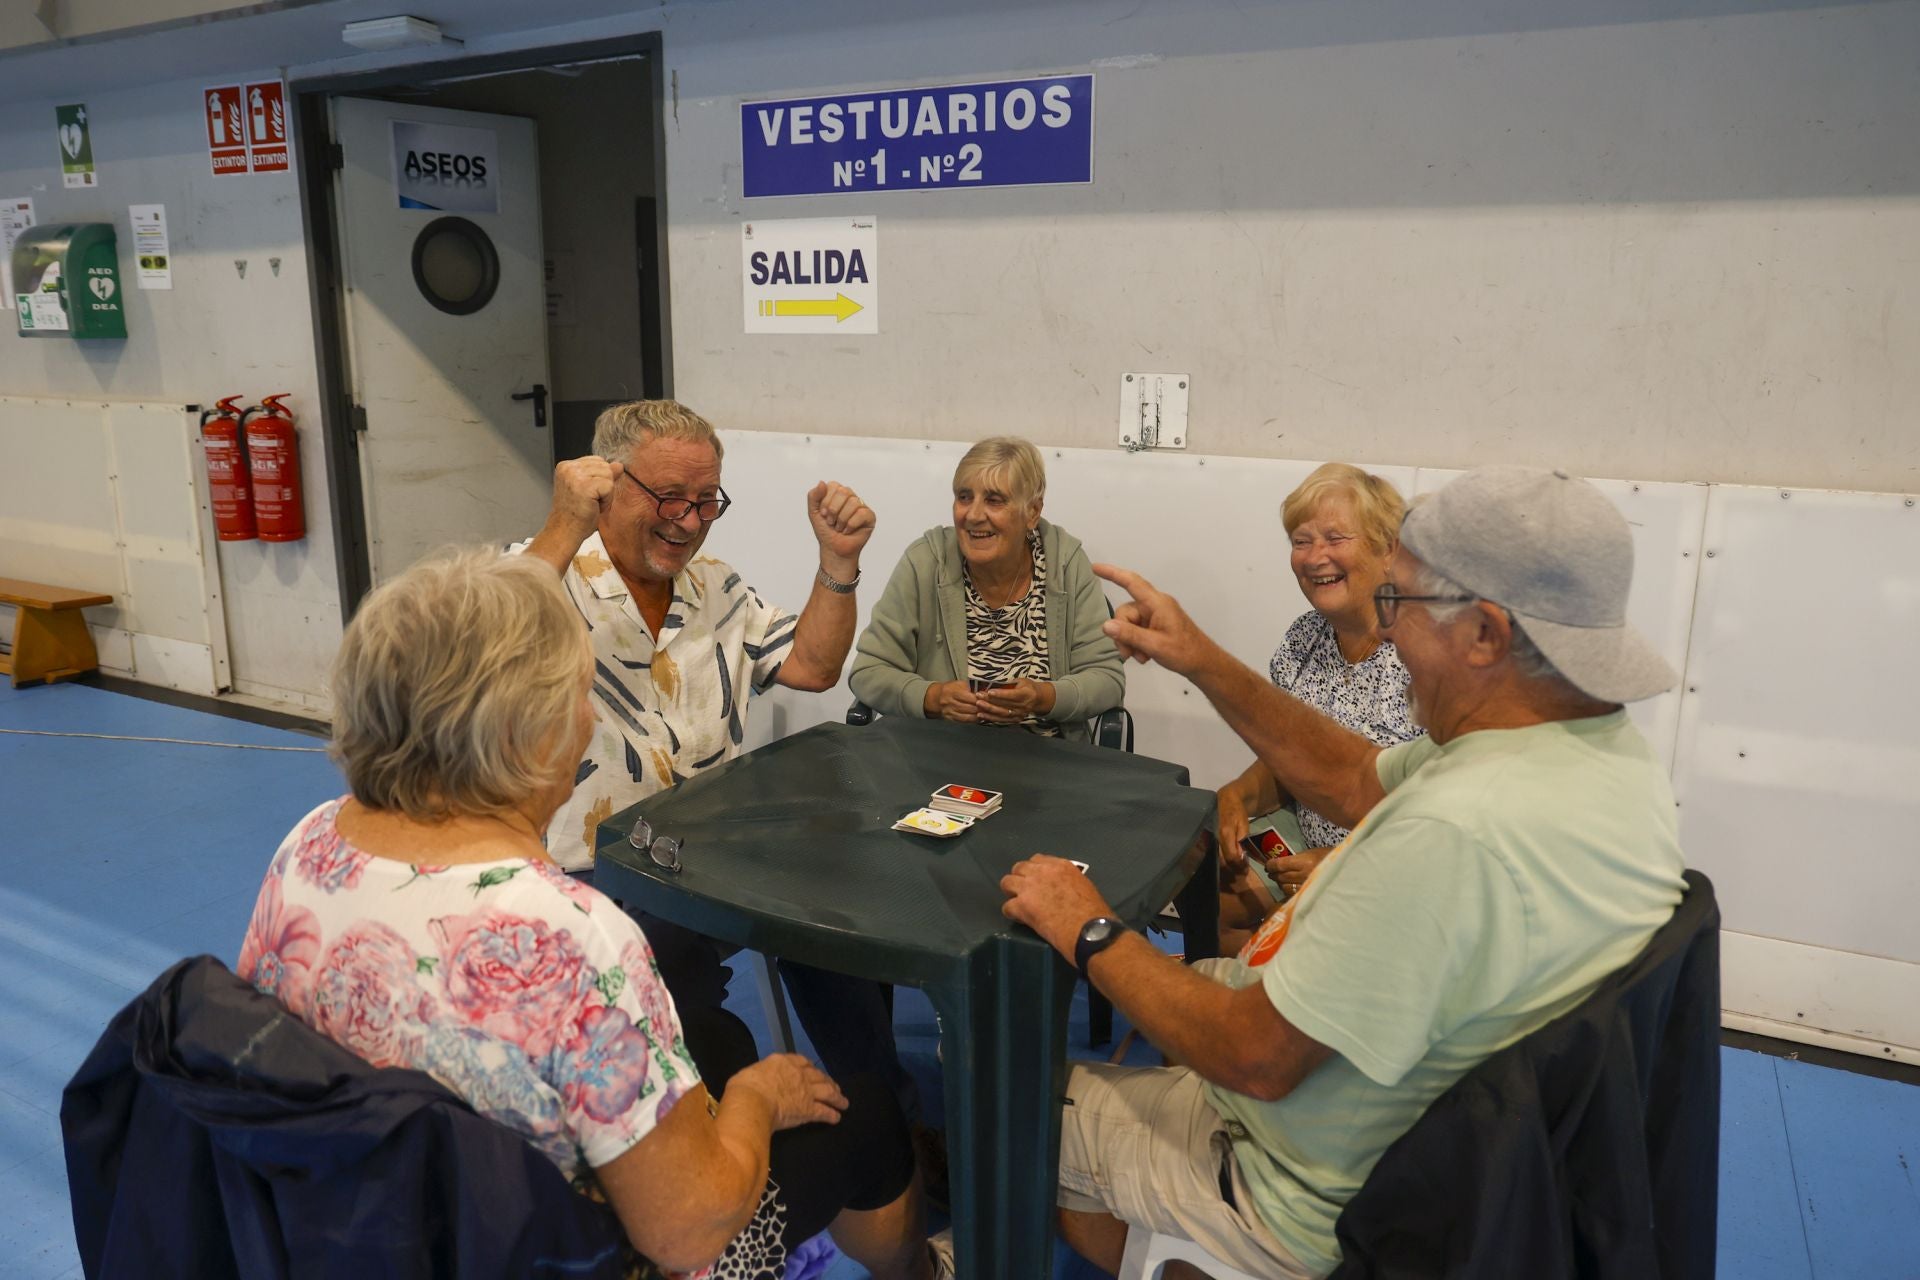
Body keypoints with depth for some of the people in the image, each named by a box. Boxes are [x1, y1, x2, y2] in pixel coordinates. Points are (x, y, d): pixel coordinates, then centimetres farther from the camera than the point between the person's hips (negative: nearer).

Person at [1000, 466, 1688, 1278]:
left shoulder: (1456, 831, -39)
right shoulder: (1607, 750, -8)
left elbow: (1256, 1057, -29)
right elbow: (1355, 782, 4)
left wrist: (1091, 935, -15)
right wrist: (1202, 662, 1)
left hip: (1323, 1206, -8)